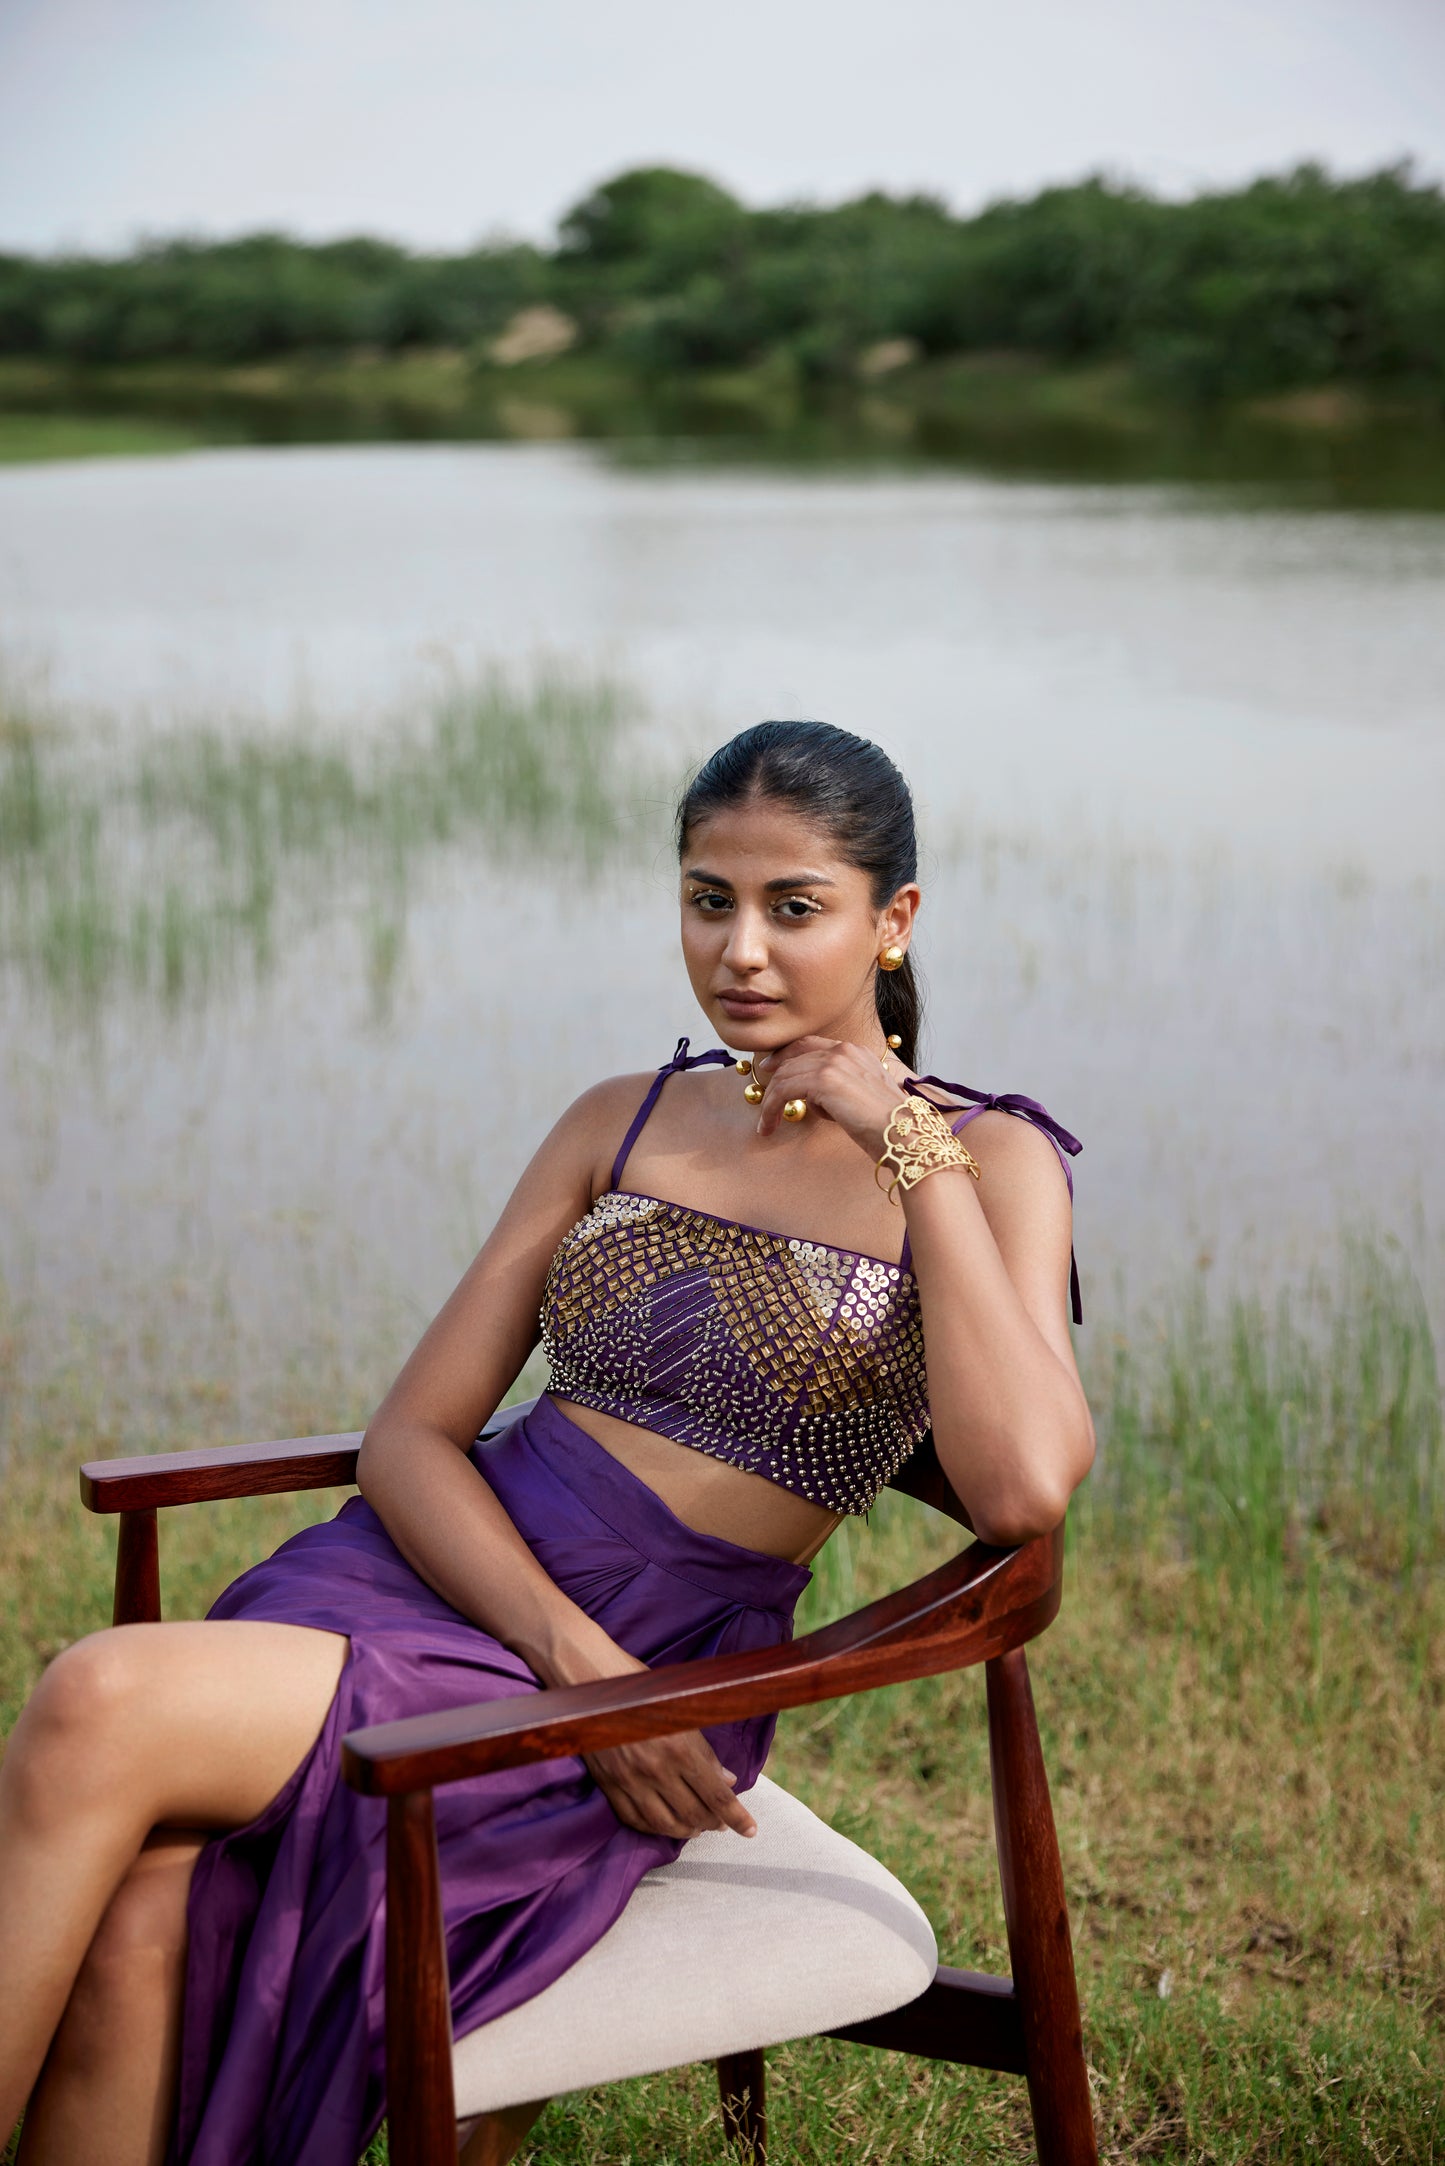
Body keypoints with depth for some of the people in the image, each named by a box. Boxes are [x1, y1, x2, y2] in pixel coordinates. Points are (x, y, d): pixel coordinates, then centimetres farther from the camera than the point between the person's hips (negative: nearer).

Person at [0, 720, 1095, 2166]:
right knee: (130, 1913, -29)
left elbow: (1023, 1490, -17)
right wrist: (573, 1652, -10)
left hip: (657, 1664, -4)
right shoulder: (620, 1124, 14)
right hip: (419, 1575, 4)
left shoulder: (986, 1165, 1)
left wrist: (914, 1152, -13)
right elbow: (409, 1436, 8)